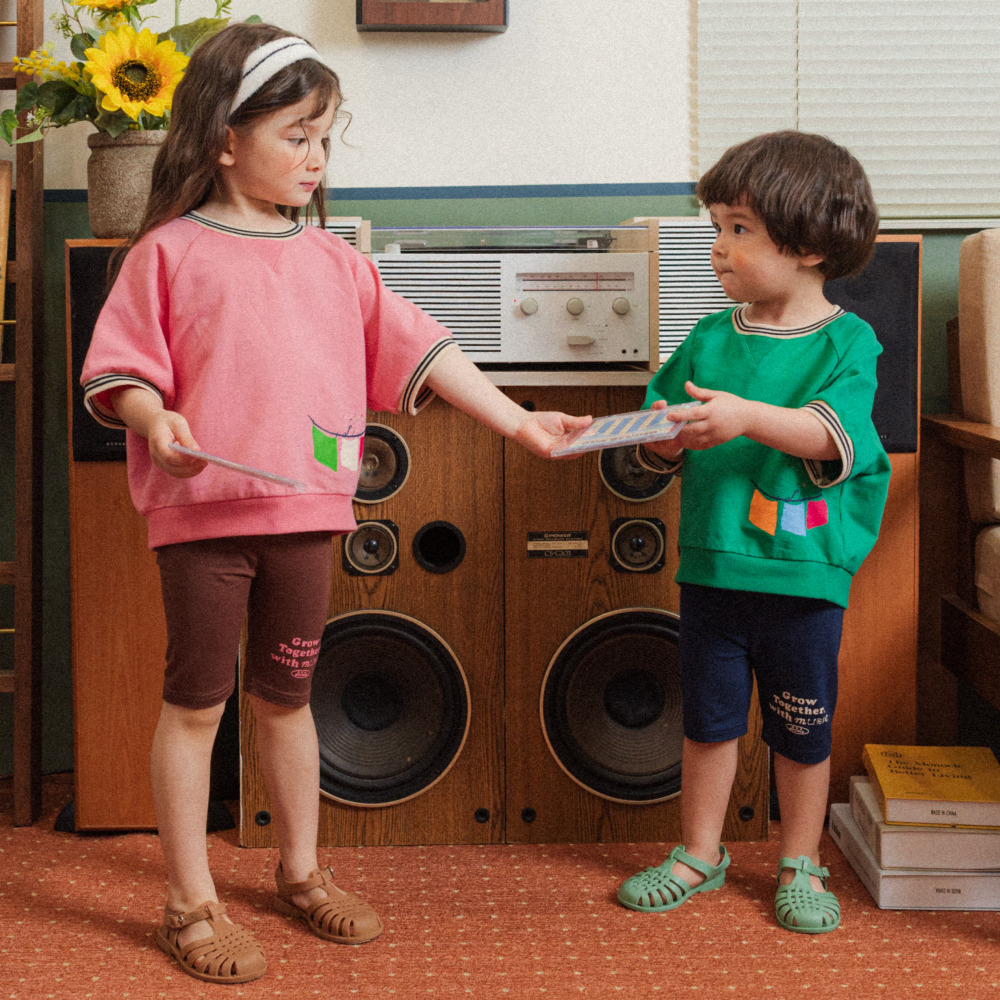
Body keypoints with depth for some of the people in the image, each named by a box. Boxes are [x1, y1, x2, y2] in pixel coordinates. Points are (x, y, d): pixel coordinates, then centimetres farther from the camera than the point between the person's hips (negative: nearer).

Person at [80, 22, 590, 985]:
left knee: (286, 695, 16)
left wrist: (516, 420, 8)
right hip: (203, 510, -4)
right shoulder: (168, 253, -4)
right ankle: (190, 903, 16)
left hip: (305, 510, 4)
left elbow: (418, 350, 10)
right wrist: (155, 418, -25)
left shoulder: (332, 261, 10)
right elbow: (120, 367, -5)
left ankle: (300, 872, 32)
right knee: (195, 699, 4)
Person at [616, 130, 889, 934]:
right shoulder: (709, 341, 5)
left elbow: (833, 433, -22)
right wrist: (665, 439, -17)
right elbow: (666, 452, 6)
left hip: (804, 573, -3)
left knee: (802, 729, 10)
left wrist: (747, 417, -35)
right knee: (709, 717, 14)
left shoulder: (846, 342, -6)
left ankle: (801, 866, 26)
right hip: (713, 564, 3)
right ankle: (701, 853, 29)